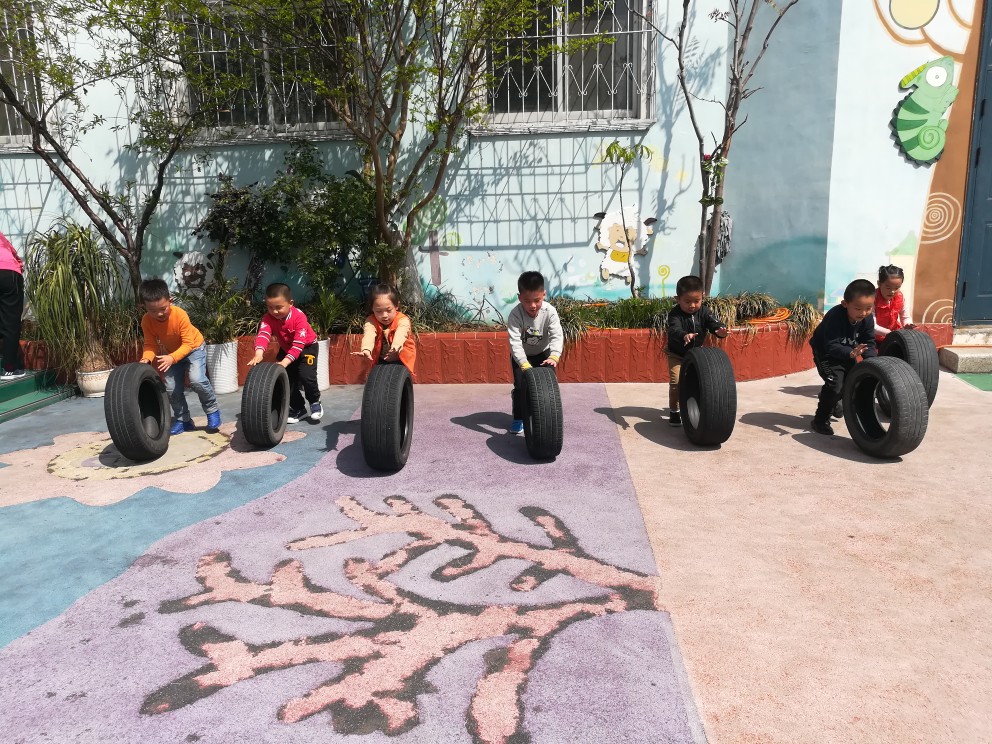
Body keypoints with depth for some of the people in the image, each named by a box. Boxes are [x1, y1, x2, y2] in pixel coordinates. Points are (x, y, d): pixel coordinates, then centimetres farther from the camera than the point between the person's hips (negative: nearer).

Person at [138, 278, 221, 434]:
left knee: (197, 380, -26)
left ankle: (212, 410, -4)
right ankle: (183, 420, 18)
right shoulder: (146, 321, -22)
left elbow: (188, 344, -32)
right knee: (172, 389, 0)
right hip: (171, 353, 5)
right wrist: (146, 359, -37)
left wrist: (172, 358, -46)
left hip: (194, 348, -5)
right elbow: (150, 344, -16)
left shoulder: (180, 315, -35)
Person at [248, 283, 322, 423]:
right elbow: (263, 335, -40)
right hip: (286, 348, 5)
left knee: (306, 376, -21)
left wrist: (284, 362, -48)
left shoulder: (299, 317, -34)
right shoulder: (268, 318, -22)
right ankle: (298, 409, 18)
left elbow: (298, 344, -38)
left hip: (307, 347, -5)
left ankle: (315, 402, 5)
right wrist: (258, 354, -59)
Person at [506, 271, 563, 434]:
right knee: (520, 385, -11)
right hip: (521, 355, -1)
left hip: (543, 353, 1)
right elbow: (515, 342, -40)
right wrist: (525, 365, -53)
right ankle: (519, 418, 9)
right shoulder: (515, 315, -33)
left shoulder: (550, 311, -29)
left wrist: (554, 356, -56)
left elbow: (557, 336, -37)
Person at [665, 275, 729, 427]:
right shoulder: (675, 314, -28)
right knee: (676, 381, -12)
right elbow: (674, 330, -46)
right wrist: (684, 336, -68)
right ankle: (674, 411, 1)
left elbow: (713, 323, -29)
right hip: (676, 355, -4)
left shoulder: (704, 312, -16)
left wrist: (720, 330, -54)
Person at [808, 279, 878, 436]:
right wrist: (851, 353, -59)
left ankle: (833, 401, 45)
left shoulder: (868, 318, -18)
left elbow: (869, 343, -13)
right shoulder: (835, 316, -37)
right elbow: (831, 346, -41)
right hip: (825, 352, -7)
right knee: (835, 382, -21)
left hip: (848, 352, 7)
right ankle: (820, 420, -6)